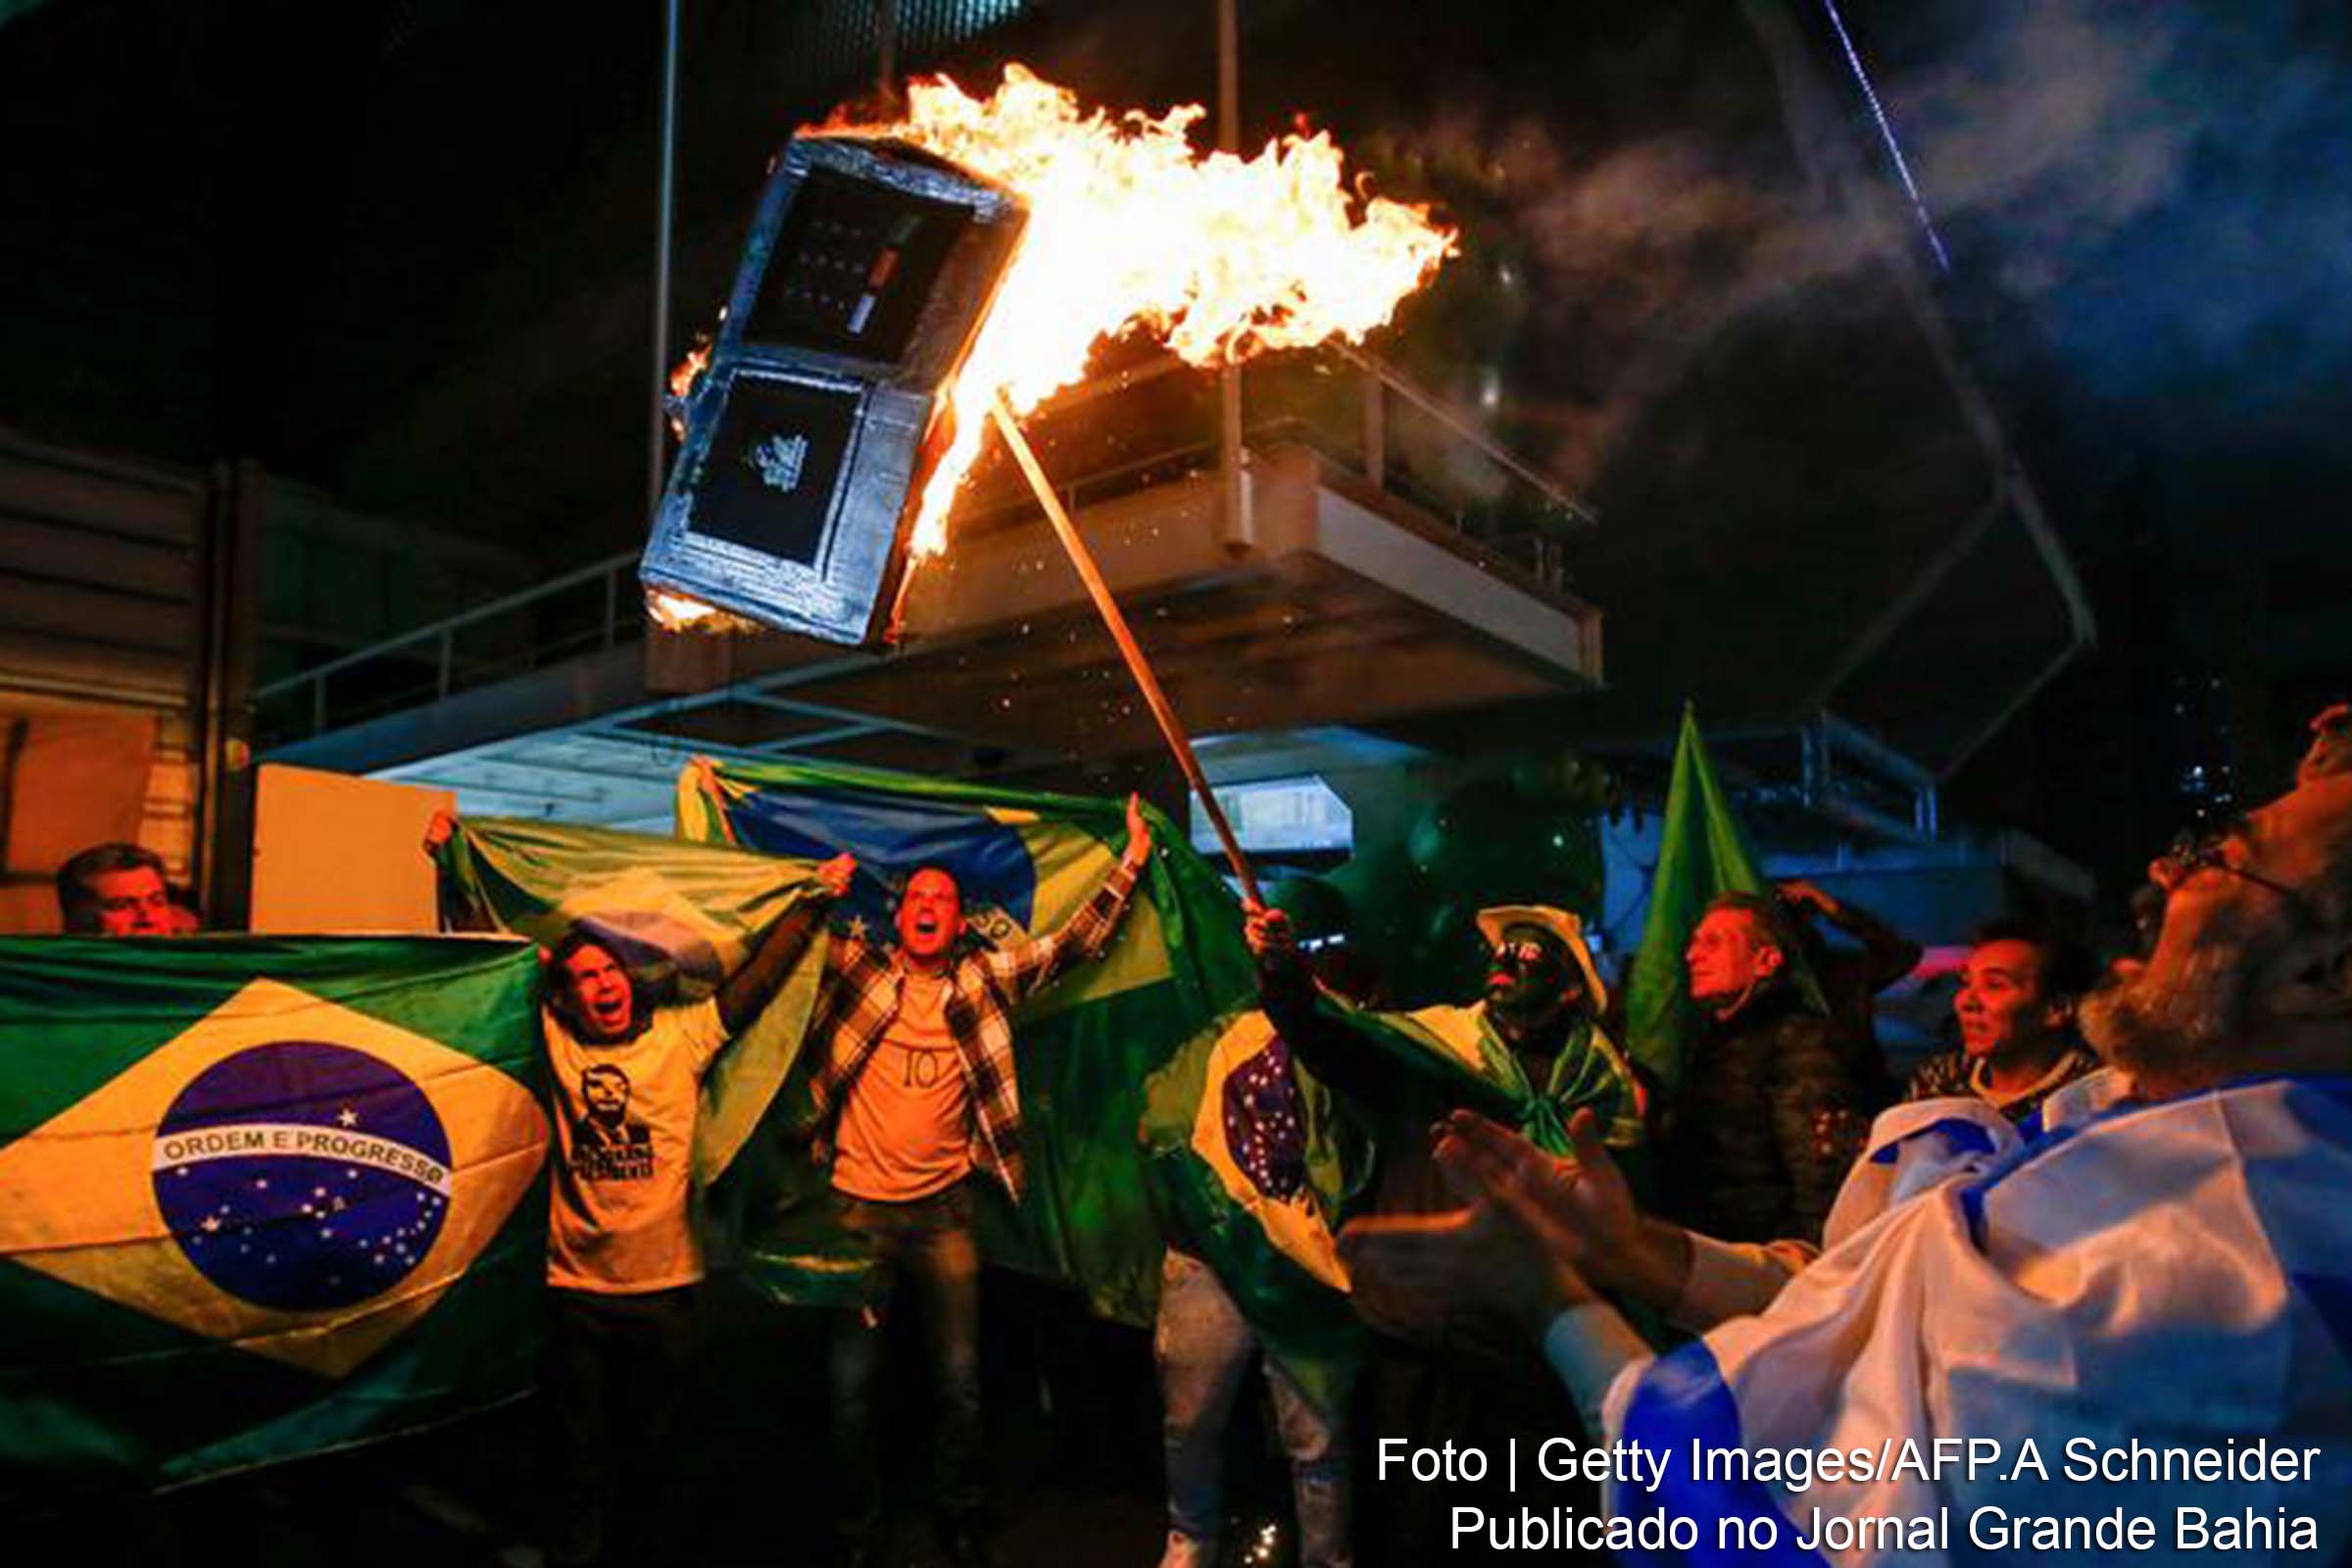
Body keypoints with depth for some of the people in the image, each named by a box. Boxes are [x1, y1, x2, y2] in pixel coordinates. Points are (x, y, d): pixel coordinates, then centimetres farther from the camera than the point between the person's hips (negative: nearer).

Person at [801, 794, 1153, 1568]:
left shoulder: (985, 980, 0)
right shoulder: (856, 967, -2)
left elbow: (1073, 944, -2)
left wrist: (1128, 865, -7)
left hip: (945, 1208, 1)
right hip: (858, 1205, -1)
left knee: (960, 1380, 11)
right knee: (853, 1382, 10)